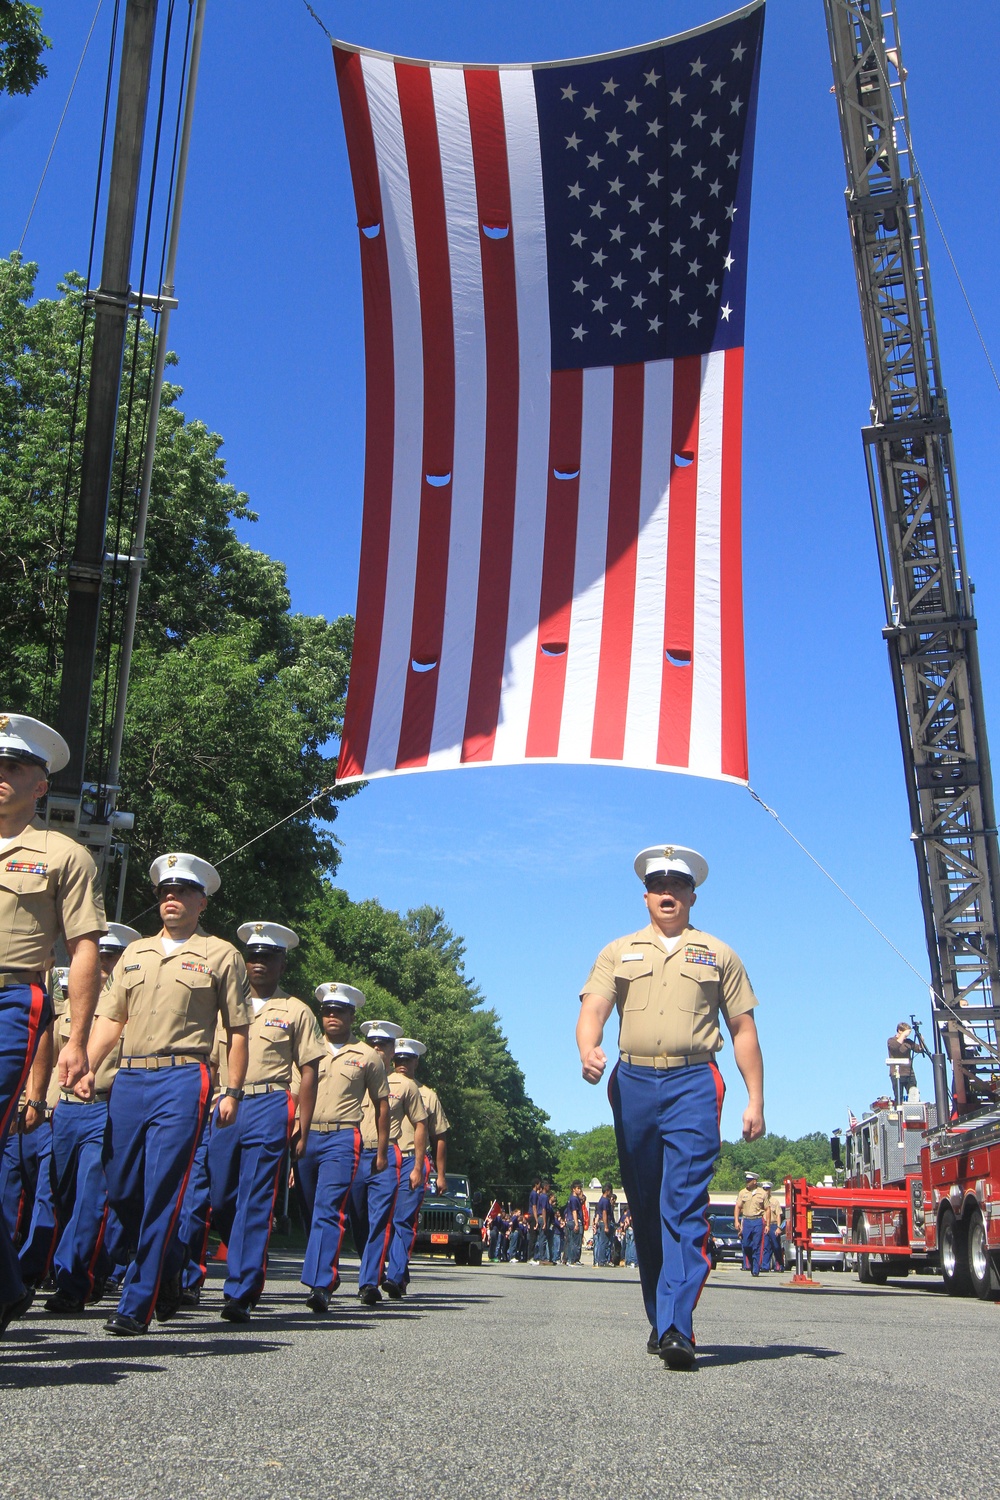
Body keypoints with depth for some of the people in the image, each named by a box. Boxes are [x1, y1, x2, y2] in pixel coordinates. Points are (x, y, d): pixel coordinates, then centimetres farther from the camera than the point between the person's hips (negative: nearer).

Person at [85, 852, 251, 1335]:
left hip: (182, 1081, -5)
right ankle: (167, 1264, 31)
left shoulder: (220, 954, 5)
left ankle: (138, 1304, 2)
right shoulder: (135, 952, 18)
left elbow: (237, 1030, 4)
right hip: (128, 1079, 5)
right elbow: (110, 1018, 16)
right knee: (120, 1189, 7)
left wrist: (232, 1092, -3)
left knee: (161, 1193, -7)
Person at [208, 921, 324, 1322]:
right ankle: (251, 1267, 28)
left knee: (255, 1201, -7)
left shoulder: (295, 1012, 7)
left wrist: (302, 1130, -4)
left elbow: (308, 1072, 3)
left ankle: (241, 1292, -2)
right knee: (219, 1199, 5)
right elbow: (210, 1062, 17)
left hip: (269, 1107, -4)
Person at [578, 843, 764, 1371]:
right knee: (645, 1208, 9)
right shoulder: (619, 952, 14)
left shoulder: (718, 955, 13)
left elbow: (743, 1029, 12)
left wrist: (755, 1100, 4)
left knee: (685, 1206, -14)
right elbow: (593, 1009, 1)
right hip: (633, 1083, 2)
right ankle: (659, 1321, 22)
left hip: (693, 1084, -2)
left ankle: (677, 1328, -18)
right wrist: (588, 1050, -21)